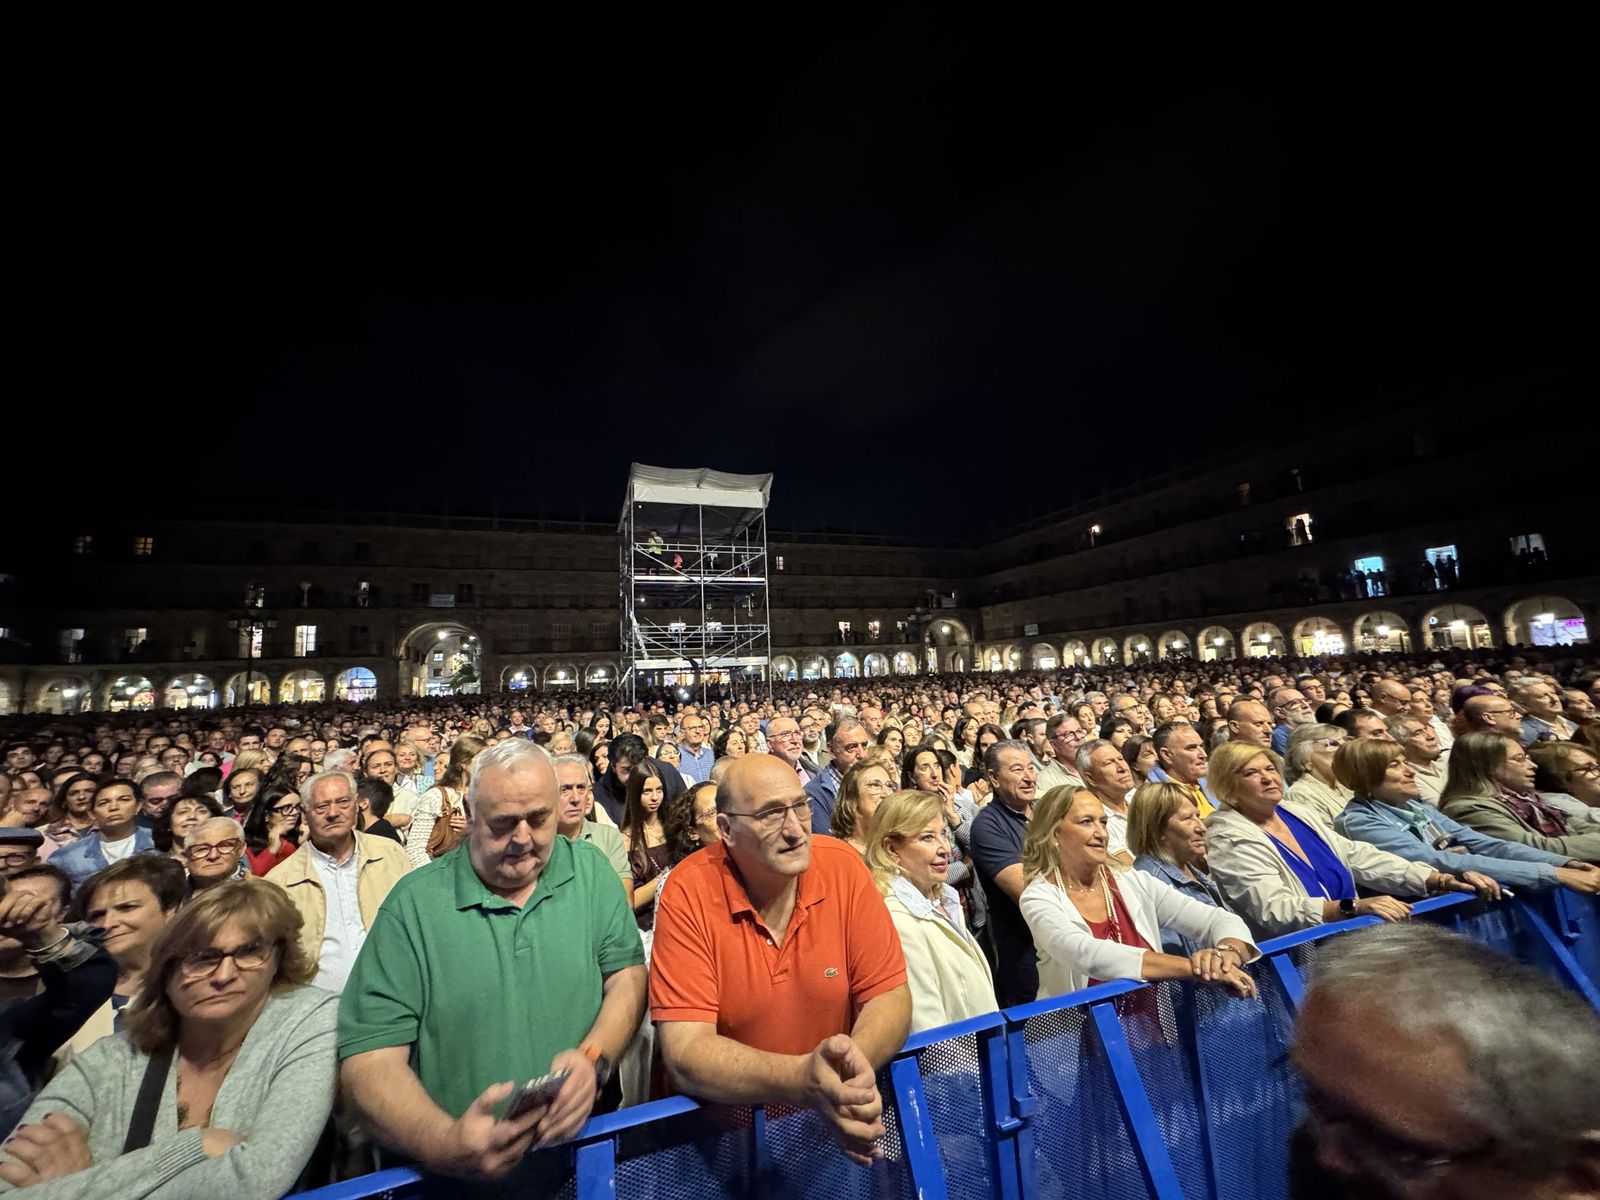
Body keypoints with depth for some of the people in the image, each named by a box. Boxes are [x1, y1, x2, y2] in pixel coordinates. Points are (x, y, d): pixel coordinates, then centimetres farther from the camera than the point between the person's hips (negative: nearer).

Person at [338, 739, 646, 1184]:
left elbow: (627, 975, 1)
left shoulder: (590, 870, 0)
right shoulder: (414, 902, -4)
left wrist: (594, 1059, -16)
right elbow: (370, 1055, -5)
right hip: (461, 1167, -1)